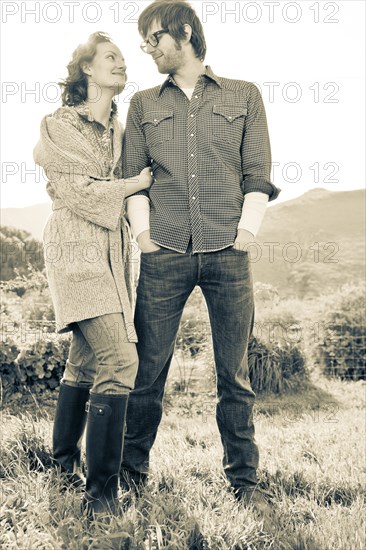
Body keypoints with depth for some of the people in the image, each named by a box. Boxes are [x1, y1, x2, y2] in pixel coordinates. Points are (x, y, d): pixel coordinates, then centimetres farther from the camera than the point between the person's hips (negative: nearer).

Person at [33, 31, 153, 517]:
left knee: (87, 360, 12)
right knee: (118, 358, -20)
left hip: (113, 251, 7)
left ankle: (66, 462, 28)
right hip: (77, 251, -7)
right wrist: (134, 184, -4)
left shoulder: (119, 130, 18)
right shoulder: (59, 126, -3)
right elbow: (76, 191, -10)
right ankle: (101, 487, -13)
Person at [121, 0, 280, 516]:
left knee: (235, 375, 3)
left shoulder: (244, 96, 12)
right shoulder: (143, 104, 17)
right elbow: (133, 176, 13)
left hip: (228, 256, -1)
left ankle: (244, 480, 13)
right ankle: (132, 472, 17)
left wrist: (245, 233, -4)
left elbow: (258, 175, 7)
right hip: (164, 255, 1)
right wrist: (144, 232, 0)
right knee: (149, 368, 2)